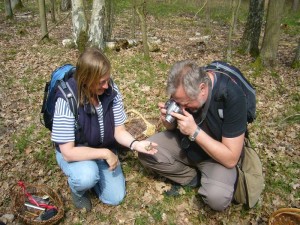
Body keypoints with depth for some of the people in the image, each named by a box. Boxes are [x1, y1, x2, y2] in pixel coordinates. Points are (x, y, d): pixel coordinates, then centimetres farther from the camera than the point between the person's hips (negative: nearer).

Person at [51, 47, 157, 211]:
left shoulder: (111, 90, -20)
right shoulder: (67, 99, -32)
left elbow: (119, 130, -12)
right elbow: (68, 152, -30)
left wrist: (135, 144, -31)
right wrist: (106, 154, -30)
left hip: (104, 149, 4)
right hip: (74, 152, -3)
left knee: (115, 198, 0)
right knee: (87, 177, -35)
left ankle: (92, 172, 27)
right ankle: (78, 189, 3)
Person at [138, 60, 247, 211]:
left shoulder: (232, 97, -31)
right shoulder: (185, 87, -16)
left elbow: (231, 159, -27)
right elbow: (173, 127, 1)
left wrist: (194, 131, -33)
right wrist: (168, 120, -23)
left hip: (216, 155, -4)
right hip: (185, 142, 5)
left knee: (217, 197, -31)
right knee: (146, 152, -15)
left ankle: (205, 179, 4)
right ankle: (194, 178, 0)